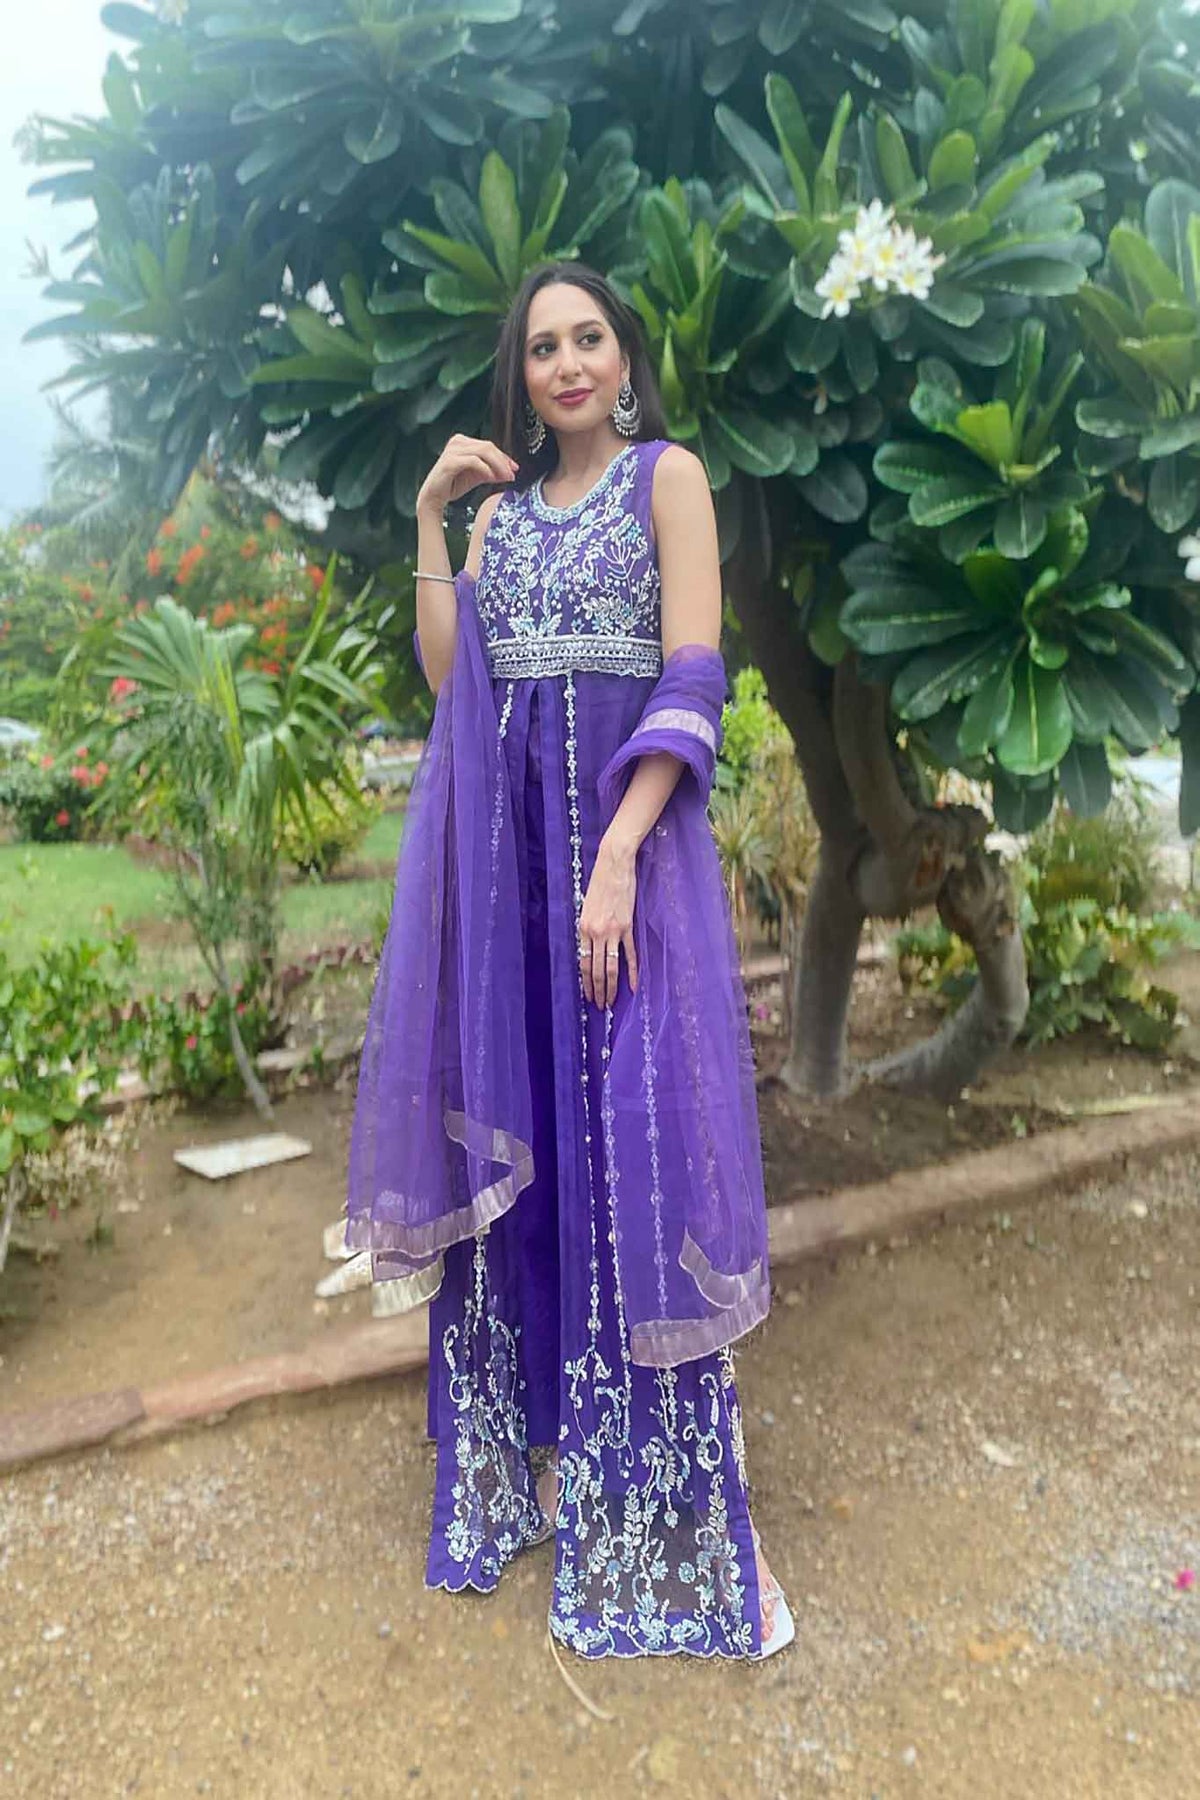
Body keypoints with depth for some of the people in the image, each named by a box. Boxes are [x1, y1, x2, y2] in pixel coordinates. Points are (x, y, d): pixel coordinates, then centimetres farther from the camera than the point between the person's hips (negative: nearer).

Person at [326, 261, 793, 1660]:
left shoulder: (667, 476, 3)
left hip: (621, 825, -5)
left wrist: (617, 859, -18)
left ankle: (654, 1505, 10)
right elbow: (446, 675, 6)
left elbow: (691, 683, -9)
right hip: (503, 845, 5)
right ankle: (527, 1450, 26)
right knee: (510, 1134, 8)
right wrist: (429, 517, 5)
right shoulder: (501, 506, 18)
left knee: (624, 1133, -5)